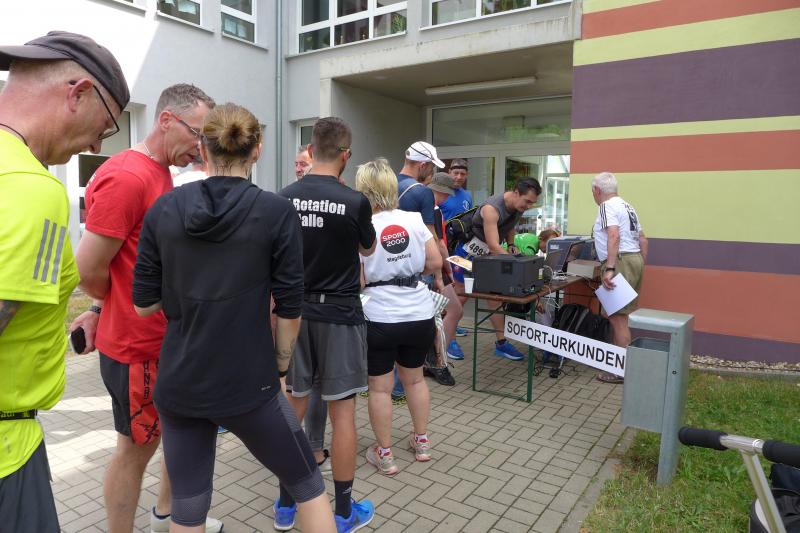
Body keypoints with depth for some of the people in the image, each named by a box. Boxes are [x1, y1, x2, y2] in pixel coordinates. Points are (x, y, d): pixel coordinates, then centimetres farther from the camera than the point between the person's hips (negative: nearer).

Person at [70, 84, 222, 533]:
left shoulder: (161, 175, 9)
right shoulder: (127, 177, -21)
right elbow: (89, 271, -20)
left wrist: (104, 311, 7)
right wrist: (116, 308, -1)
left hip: (170, 338, 9)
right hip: (138, 345, -9)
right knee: (137, 448, 9)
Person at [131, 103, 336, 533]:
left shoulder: (163, 209, -1)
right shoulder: (277, 212, -9)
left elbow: (144, 304, 3)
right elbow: (288, 308, -7)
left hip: (177, 384, 4)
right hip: (247, 384, -3)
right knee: (308, 484, 18)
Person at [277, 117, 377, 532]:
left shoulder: (285, 198, -1)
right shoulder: (355, 202, -12)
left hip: (296, 312, 4)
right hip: (339, 315, -4)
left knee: (293, 406, 15)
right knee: (341, 411, 6)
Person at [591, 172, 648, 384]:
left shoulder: (607, 206, -8)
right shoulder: (627, 206, 21)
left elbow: (614, 236, -22)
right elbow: (643, 239, 21)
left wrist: (610, 269, -28)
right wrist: (641, 266, 24)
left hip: (620, 262, -10)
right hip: (635, 259, 10)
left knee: (617, 317, -7)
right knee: (619, 315, 16)